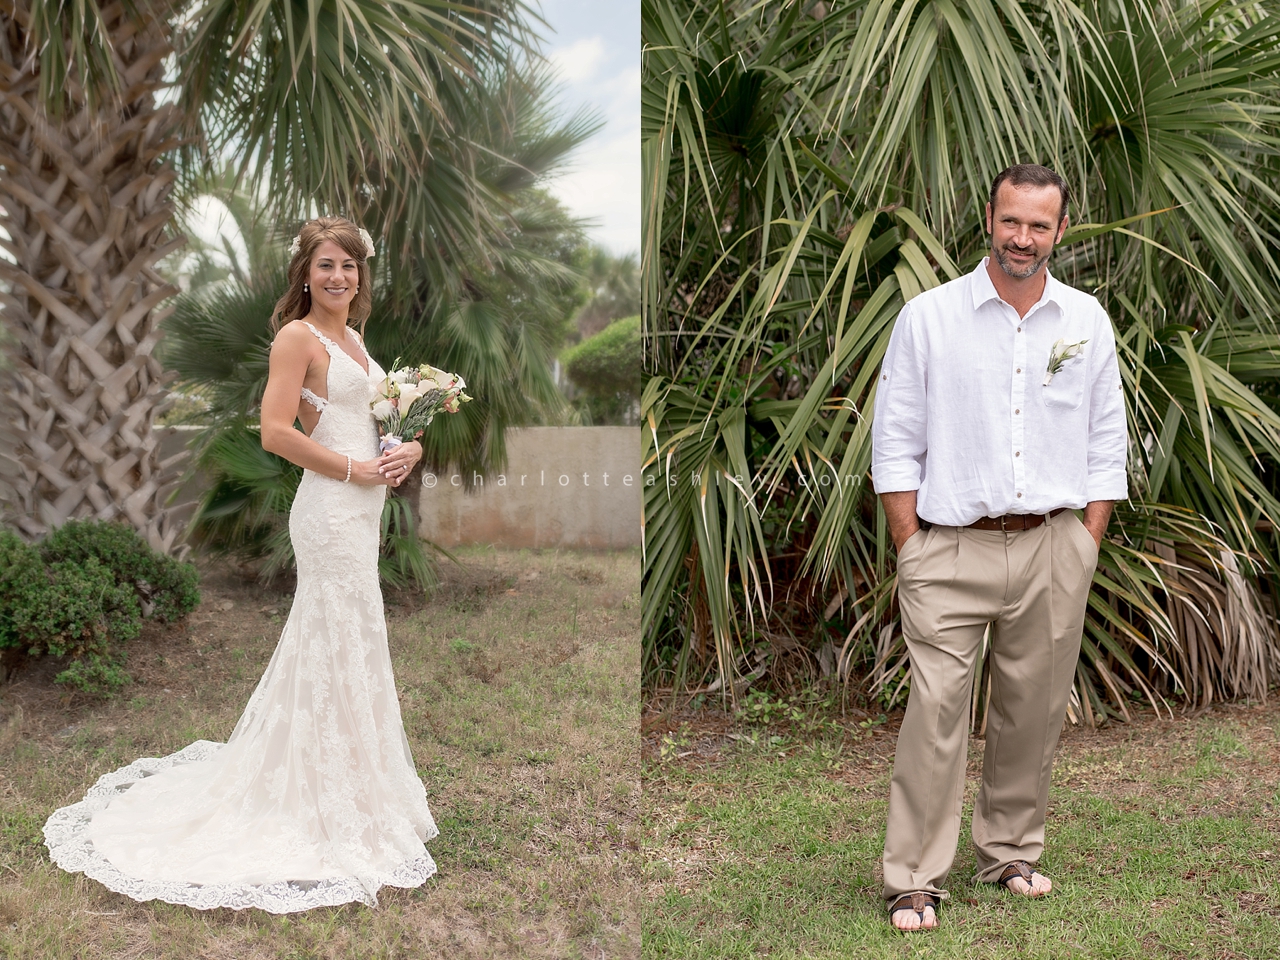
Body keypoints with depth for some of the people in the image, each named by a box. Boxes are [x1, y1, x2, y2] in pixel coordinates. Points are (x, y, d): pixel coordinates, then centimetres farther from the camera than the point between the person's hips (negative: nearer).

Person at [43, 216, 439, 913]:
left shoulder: (352, 340, 16)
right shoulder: (298, 337, -10)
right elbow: (276, 432, -20)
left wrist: (408, 446, 1)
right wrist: (356, 469, -15)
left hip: (359, 510, 9)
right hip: (330, 509, -9)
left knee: (324, 647, 16)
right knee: (343, 650, -2)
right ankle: (337, 806, 9)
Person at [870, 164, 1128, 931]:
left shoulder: (1087, 321, 8)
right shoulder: (928, 317, 0)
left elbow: (1106, 445, 11)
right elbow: (896, 442, 1)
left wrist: (1086, 550, 4)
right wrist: (912, 552, -5)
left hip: (1054, 550, 3)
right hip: (952, 550, -3)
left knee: (1034, 711, 10)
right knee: (936, 712, -7)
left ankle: (1011, 852, 28)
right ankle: (915, 880, 1)